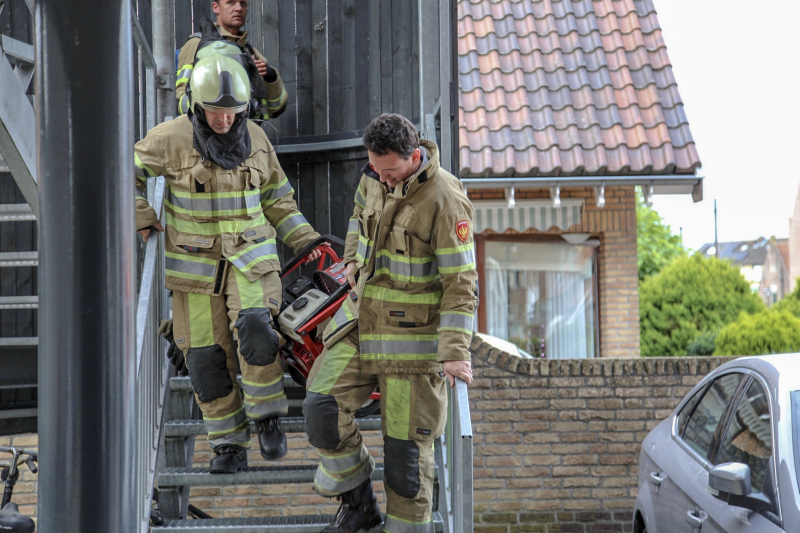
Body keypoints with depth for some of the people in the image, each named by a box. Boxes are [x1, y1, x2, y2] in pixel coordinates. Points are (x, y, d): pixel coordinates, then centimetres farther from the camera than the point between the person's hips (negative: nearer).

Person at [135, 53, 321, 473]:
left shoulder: (255, 138, 2)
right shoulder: (172, 139, -8)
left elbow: (276, 199, 13)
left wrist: (309, 243, 8)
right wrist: (140, 219, 0)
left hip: (250, 257, 0)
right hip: (195, 263, 0)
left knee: (254, 328, -25)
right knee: (206, 356, -2)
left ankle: (267, 418, -7)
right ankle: (229, 445, 11)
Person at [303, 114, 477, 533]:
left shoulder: (444, 200, -19)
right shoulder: (375, 177, 2)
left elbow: (460, 282, -18)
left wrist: (455, 351, -23)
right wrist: (352, 259, 17)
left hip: (414, 334, -6)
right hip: (363, 321, 6)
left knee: (407, 442, -2)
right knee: (322, 405, -8)